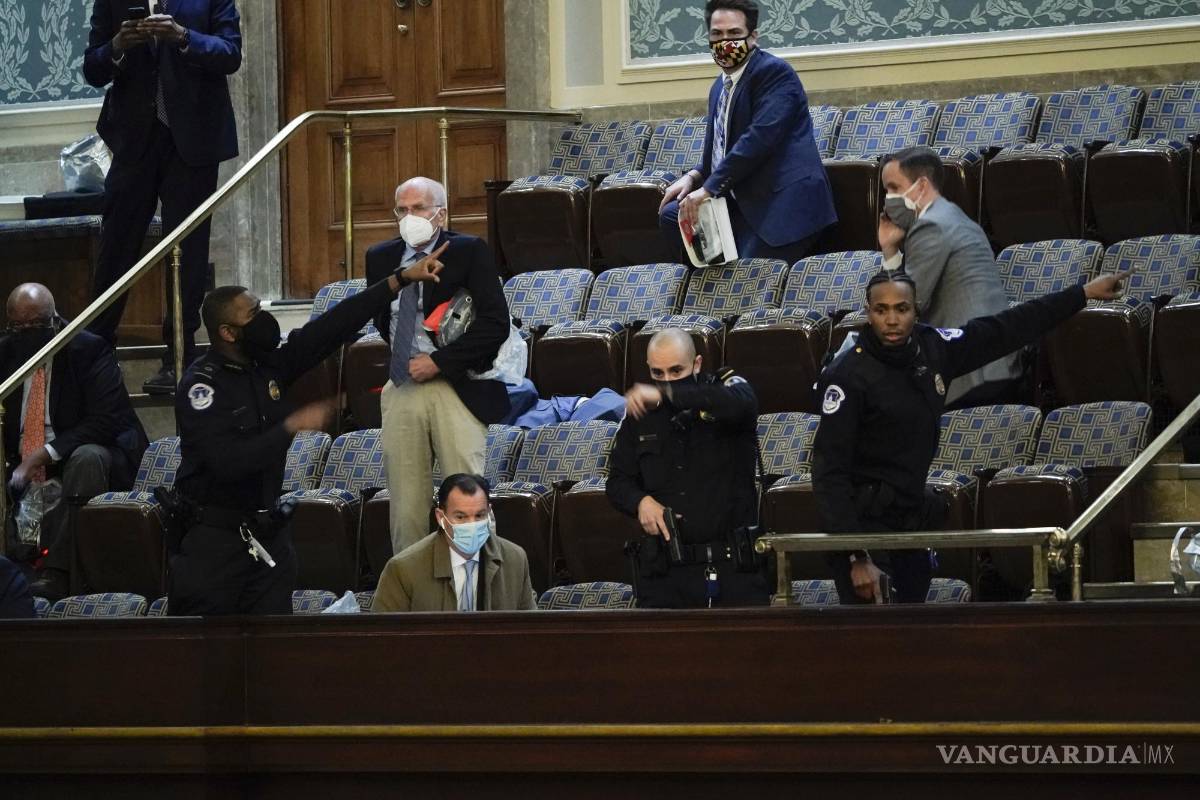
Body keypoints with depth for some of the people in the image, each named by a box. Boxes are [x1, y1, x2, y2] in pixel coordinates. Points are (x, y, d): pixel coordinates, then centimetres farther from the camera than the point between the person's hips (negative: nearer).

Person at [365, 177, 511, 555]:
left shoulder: (469, 252, -3)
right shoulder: (381, 257, 12)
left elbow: (495, 324, -10)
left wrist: (439, 362, -13)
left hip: (455, 388, -4)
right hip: (401, 392, 4)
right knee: (405, 503, 3)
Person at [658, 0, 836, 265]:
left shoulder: (774, 72, -10)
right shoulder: (720, 87, 18)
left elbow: (760, 137, -22)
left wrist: (710, 188, -21)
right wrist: (694, 177, 4)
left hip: (784, 201, -9)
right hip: (741, 201, 9)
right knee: (671, 214, 4)